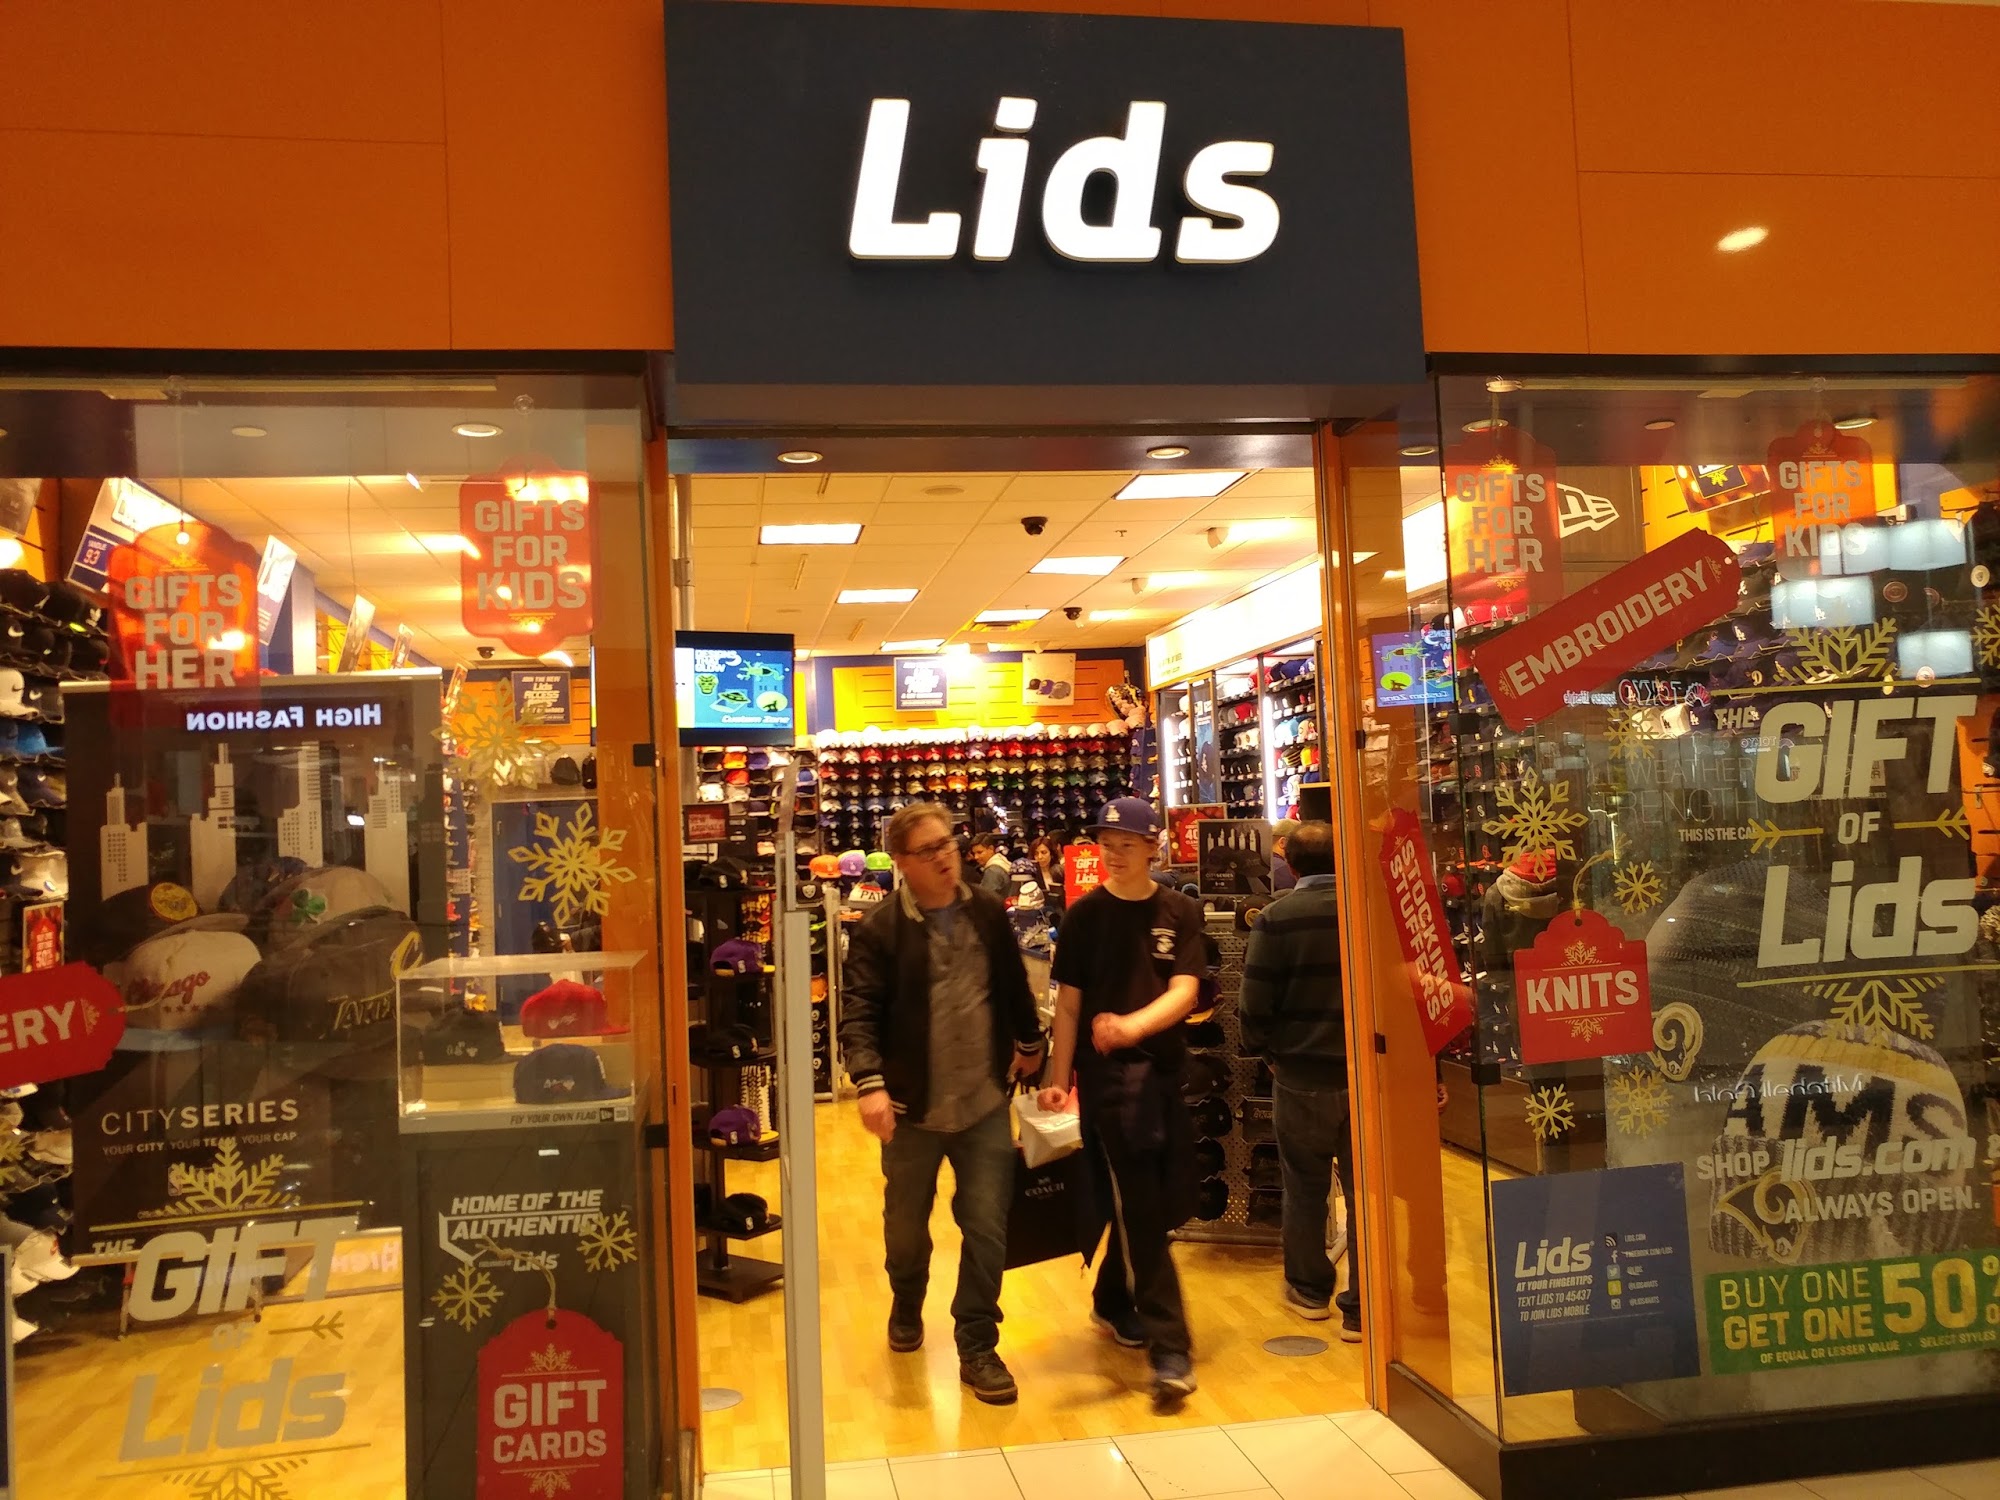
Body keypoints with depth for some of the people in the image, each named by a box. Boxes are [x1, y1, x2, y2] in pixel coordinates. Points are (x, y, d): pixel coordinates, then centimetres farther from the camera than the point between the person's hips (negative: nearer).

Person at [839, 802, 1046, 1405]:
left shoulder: (988, 914, 1)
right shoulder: (879, 929, -11)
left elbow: (1014, 986, 15)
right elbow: (859, 1013, -15)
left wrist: (1029, 1042, 26)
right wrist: (870, 1083, -28)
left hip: (985, 1103, 2)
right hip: (913, 1106, -1)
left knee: (987, 1227, 1)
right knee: (906, 1223, 18)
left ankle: (978, 1348, 16)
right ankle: (906, 1306, 47)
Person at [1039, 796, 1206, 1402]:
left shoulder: (1181, 912, 2)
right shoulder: (1085, 915, -1)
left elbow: (1184, 990, -10)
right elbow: (1068, 1003, 0)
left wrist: (1133, 1024, -29)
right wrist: (1057, 1079, -6)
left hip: (1166, 1068, 3)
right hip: (1107, 1073, -3)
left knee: (1157, 1204, 12)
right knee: (1138, 1206, -5)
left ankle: (1112, 1300, 35)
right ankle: (1169, 1345, 0)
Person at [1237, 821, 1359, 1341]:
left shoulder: (1276, 918, -10)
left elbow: (1254, 1004, -11)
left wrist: (1265, 1050, 7)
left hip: (1301, 1075, -1)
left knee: (1305, 1188, 16)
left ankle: (1309, 1290, 31)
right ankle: (1362, 1308, 13)